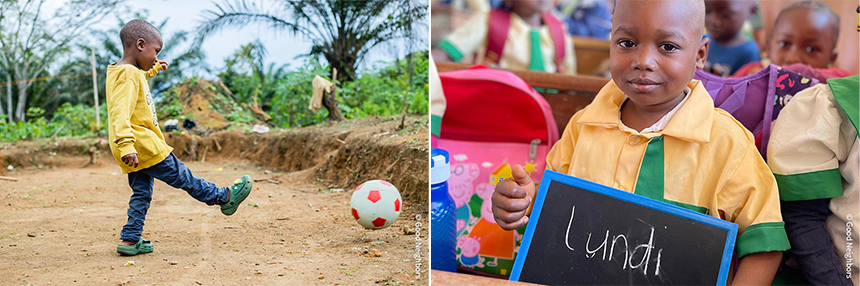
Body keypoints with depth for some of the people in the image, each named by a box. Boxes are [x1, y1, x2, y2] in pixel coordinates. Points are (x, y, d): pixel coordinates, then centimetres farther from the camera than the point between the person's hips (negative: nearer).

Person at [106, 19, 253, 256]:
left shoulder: (128, 71, 13)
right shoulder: (127, 75, -17)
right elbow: (120, 113, -28)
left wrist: (152, 71, 43)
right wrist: (126, 145, -36)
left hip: (135, 148, 10)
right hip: (143, 145, -10)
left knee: (142, 193, 13)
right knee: (181, 176, 4)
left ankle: (130, 240, 14)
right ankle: (224, 198, 16)